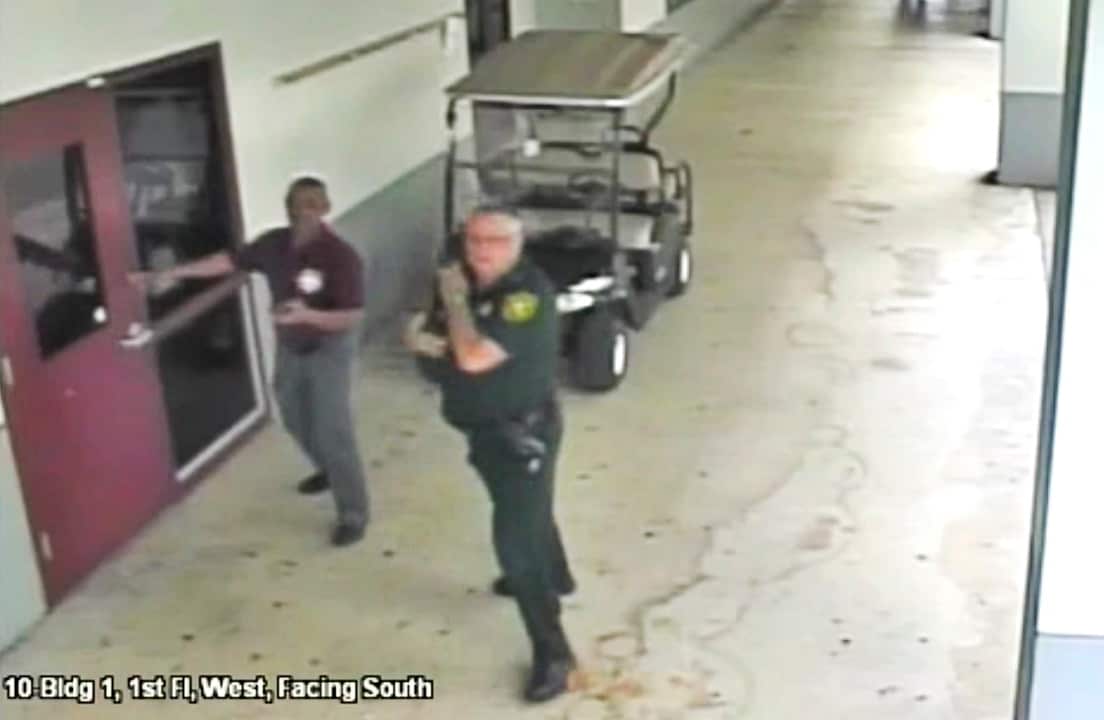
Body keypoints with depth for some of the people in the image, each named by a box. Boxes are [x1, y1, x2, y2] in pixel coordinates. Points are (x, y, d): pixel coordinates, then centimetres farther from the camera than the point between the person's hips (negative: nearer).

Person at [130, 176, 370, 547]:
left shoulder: (341, 256, -27)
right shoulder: (274, 243, -9)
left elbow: (352, 317, -28)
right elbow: (229, 260, 4)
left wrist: (308, 315, -44)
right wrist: (170, 274, 5)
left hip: (329, 348, -7)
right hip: (289, 346, 7)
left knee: (333, 430, -6)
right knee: (295, 418, 22)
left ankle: (353, 514, 7)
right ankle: (329, 470, 50)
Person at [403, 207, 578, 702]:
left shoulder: (529, 293, -28)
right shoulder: (465, 282, -3)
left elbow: (475, 358, -37)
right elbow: (417, 334, 3)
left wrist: (455, 299, -24)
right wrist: (421, 338, -21)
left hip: (523, 435, -8)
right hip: (485, 431, 8)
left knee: (516, 540, -7)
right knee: (528, 513, 30)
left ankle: (552, 654, 6)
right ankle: (554, 577, 57)